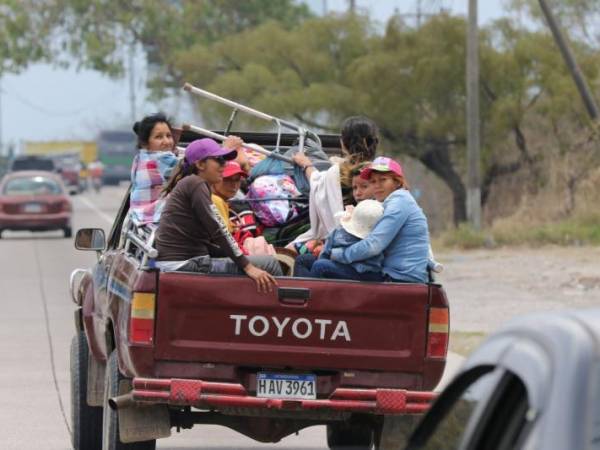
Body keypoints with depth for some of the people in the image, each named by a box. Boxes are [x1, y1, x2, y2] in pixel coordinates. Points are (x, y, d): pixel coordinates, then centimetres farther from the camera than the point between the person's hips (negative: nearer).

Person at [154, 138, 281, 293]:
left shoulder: (187, 185, 22)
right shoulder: (194, 184, -8)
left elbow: (208, 241, 20)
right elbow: (218, 231, -17)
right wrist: (248, 267, -19)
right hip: (184, 265, -11)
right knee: (269, 265, -11)